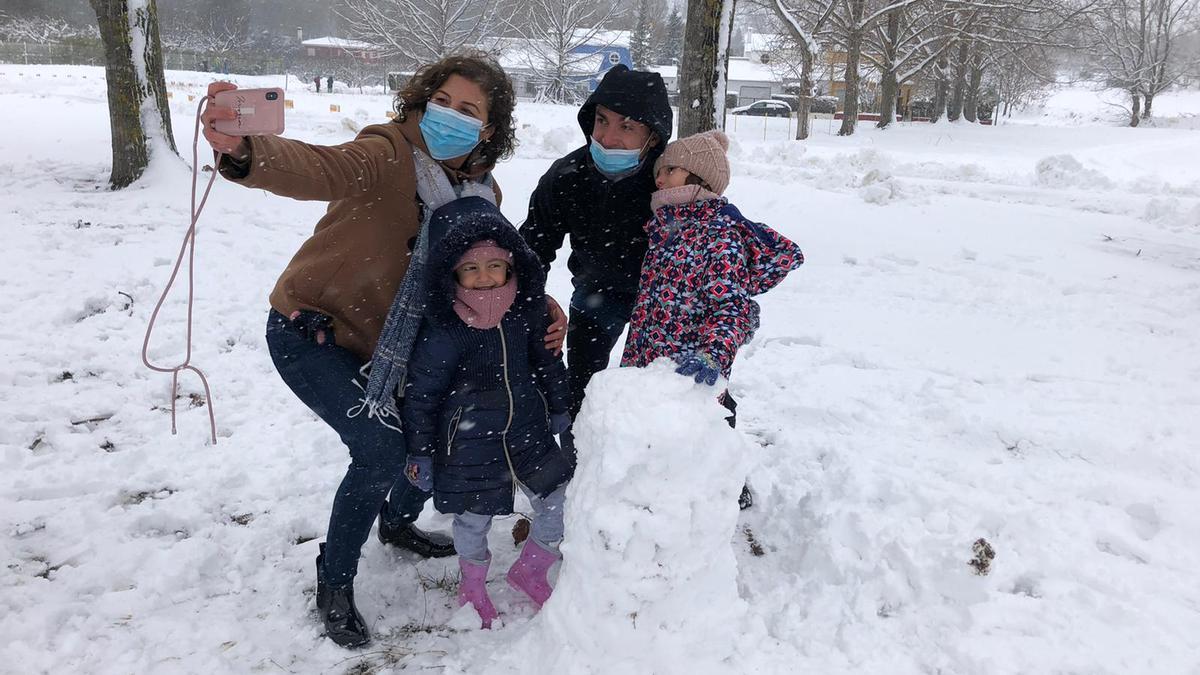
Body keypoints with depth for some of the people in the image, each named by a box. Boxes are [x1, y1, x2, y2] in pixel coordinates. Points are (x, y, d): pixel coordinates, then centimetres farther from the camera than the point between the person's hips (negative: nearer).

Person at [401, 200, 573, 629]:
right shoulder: (443, 331, -21)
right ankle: (473, 586, 41)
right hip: (469, 441, -4)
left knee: (561, 505, 9)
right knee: (473, 519, 10)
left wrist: (558, 407, 19)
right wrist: (420, 453, -6)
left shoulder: (525, 310, -7)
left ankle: (530, 570, 38)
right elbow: (421, 393, -11)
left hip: (527, 428, 5)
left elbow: (546, 360, 10)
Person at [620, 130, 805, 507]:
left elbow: (731, 306, -20)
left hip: (692, 380, -8)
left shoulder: (721, 234, -12)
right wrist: (631, 362, 21)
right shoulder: (664, 229, 13)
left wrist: (712, 355, -37)